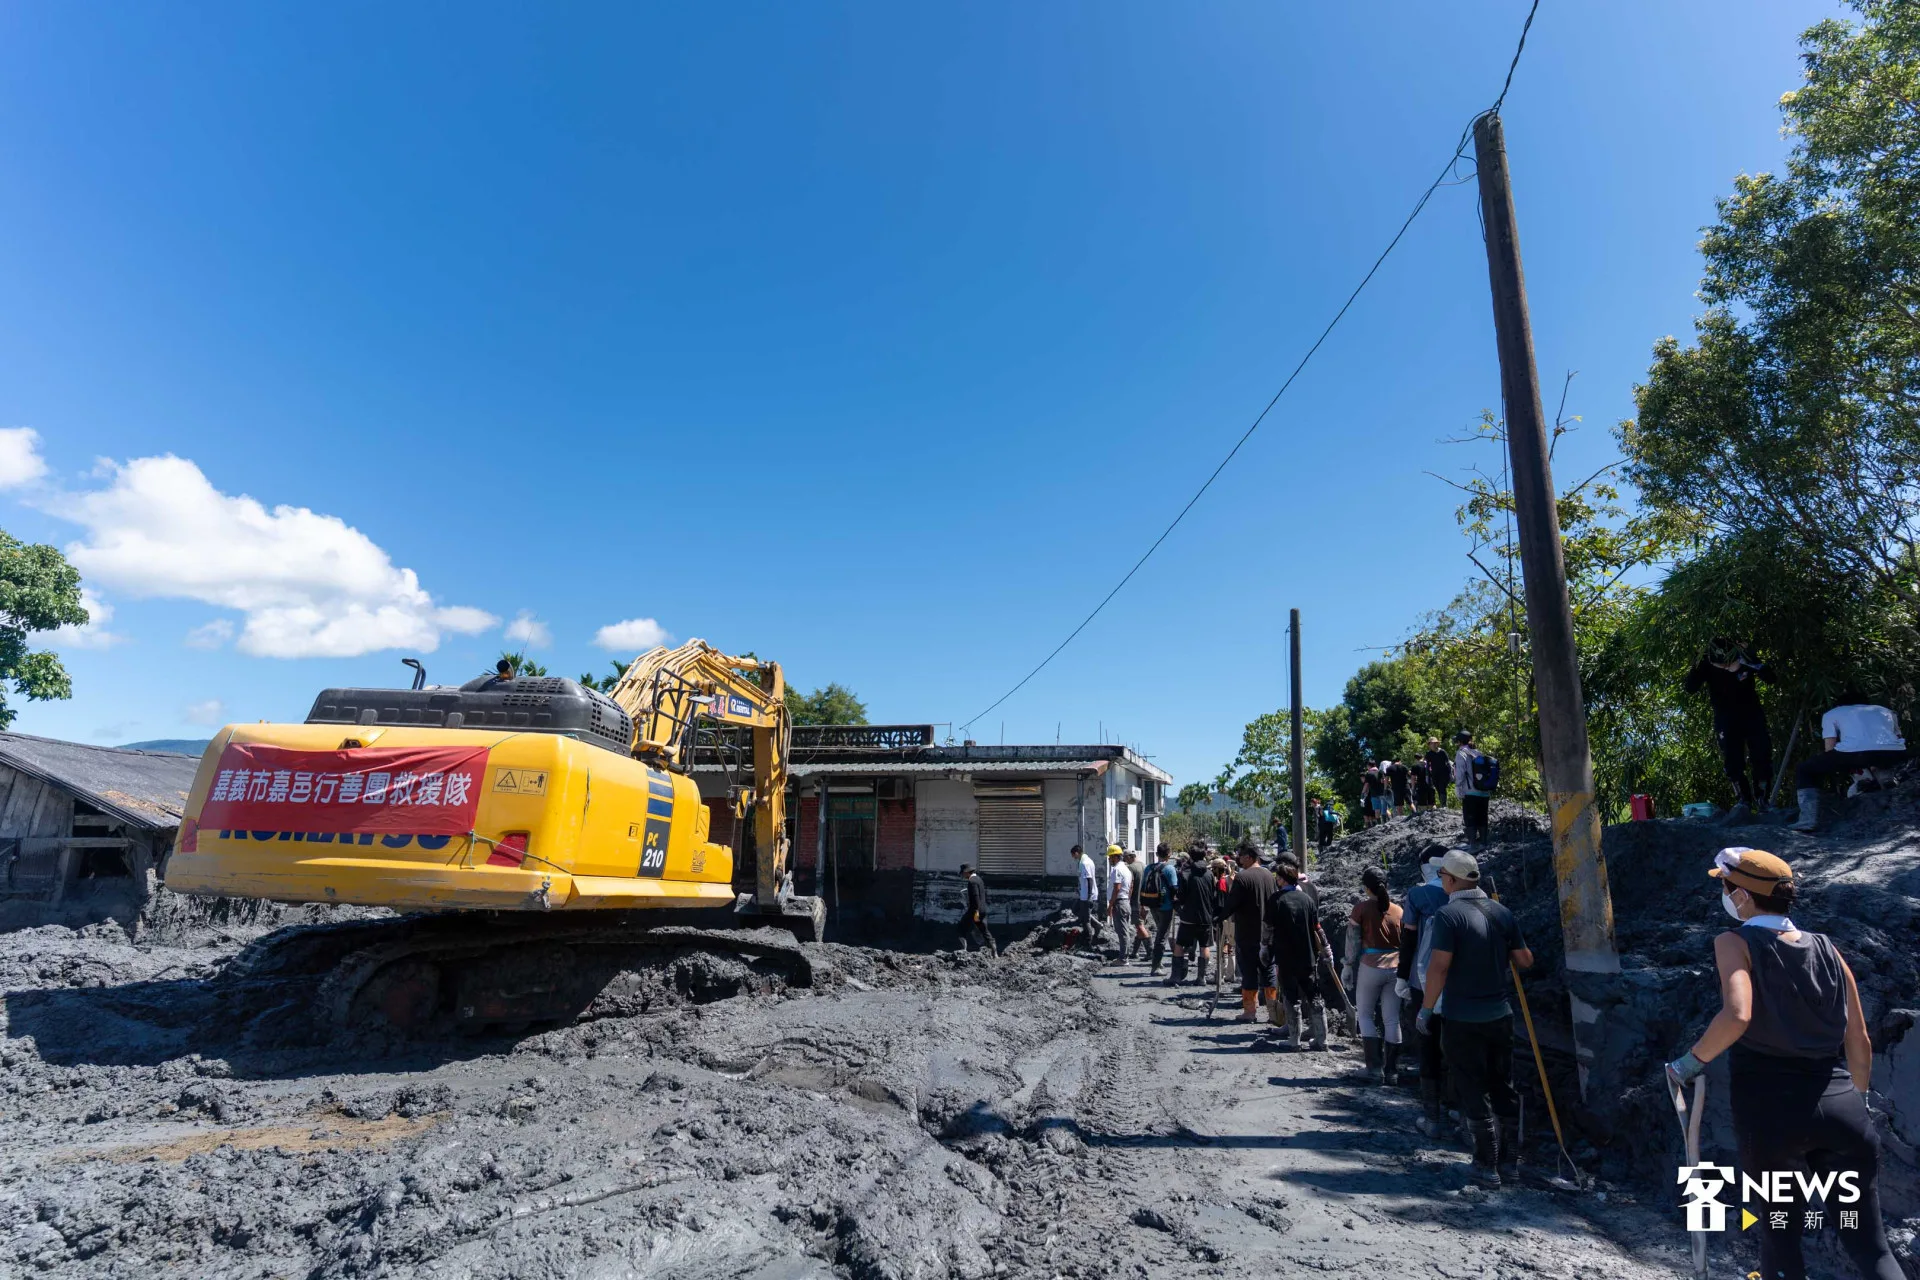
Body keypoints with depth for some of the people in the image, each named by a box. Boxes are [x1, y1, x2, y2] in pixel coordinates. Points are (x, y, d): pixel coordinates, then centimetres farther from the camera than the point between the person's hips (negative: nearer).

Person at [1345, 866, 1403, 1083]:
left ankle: (1375, 1070, 3)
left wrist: (1350, 967, 5)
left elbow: (1353, 941, -4)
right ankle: (1392, 1071, 14)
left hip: (1370, 967, -3)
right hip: (1395, 968, 3)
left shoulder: (1362, 907, -5)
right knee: (1392, 1020, 10)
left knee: (1365, 1016, 10)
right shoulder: (1398, 910, 5)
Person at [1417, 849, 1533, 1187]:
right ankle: (1510, 1164, 21)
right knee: (1504, 1091, 16)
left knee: (1474, 1095, 4)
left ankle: (1487, 1166, 9)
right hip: (1500, 1016, 6)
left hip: (1463, 1020, -6)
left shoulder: (1449, 915, -16)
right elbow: (1525, 961, 8)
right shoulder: (1502, 912, 2)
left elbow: (1439, 967, -19)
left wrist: (1426, 1009, -9)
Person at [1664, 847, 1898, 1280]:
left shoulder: (1736, 943, -6)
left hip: (1768, 1107, -4)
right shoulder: (1827, 949, 9)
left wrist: (1691, 1062, -9)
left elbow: (1737, 1015, -23)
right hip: (1840, 1106, 4)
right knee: (1869, 1243, 11)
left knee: (1779, 1234, 15)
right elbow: (1859, 1042, 12)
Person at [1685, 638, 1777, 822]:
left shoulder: (1745, 657, -14)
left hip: (1752, 715, 0)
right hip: (1726, 720, 0)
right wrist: (1697, 667, -33)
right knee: (1732, 762, -8)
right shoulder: (1706, 665, -14)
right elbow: (1690, 688, -22)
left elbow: (1770, 678, -15)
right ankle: (1743, 801, -1)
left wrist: (1754, 665, -32)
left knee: (1762, 755, -7)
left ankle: (1761, 798, 8)